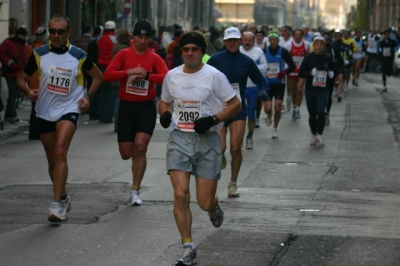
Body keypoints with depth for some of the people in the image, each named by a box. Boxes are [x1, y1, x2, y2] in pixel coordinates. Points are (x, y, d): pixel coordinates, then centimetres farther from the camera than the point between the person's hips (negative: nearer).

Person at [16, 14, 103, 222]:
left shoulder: (78, 56, -5)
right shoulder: (39, 54, -1)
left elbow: (97, 76, 11)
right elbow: (22, 78, 7)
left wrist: (88, 96, -3)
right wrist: (28, 91, -15)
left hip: (69, 109, -3)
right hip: (45, 111, 3)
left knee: (60, 153, -22)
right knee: (52, 160, 13)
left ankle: (57, 204, -25)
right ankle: (63, 198, 35)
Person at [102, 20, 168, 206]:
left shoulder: (154, 58, -1)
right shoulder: (124, 54, 0)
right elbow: (107, 75, -8)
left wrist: (146, 75, -25)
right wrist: (129, 72, -19)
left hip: (146, 107, -1)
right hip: (126, 106, 1)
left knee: (140, 147, -15)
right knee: (126, 154, 4)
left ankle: (135, 191, -5)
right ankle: (137, 157, 45)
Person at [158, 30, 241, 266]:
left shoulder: (214, 76, -5)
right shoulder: (172, 76, 6)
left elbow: (235, 104, -1)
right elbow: (164, 101, 21)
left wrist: (213, 119, -16)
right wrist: (164, 114, -2)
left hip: (207, 140, -2)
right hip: (179, 139, 2)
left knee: (204, 202, -2)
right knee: (181, 195, -13)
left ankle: (214, 206, 39)